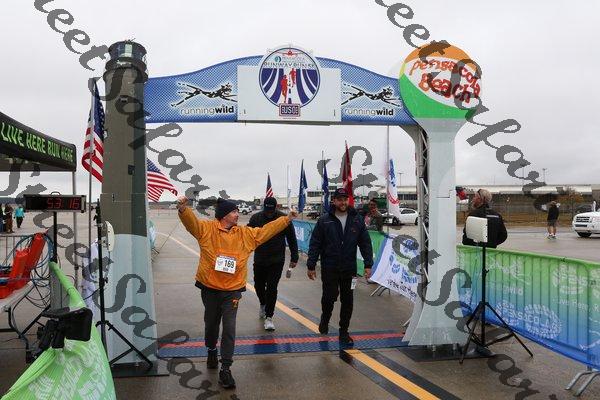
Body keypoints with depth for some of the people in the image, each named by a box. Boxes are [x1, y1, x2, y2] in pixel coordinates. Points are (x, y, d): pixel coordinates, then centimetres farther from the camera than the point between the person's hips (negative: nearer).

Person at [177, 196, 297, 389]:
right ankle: (212, 350, 47)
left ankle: (225, 369, 1)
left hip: (232, 290, 1)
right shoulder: (207, 228, -5)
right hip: (209, 288, -1)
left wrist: (287, 219, 10)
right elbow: (191, 221, -20)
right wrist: (183, 209, -41)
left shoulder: (246, 234, 5)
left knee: (229, 328, -5)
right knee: (211, 324, 17)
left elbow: (266, 230, 11)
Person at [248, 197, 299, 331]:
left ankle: (269, 317, 3)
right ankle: (263, 305, 44)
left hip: (277, 261, -2)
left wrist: (294, 258, 2)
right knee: (258, 285, 15)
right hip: (259, 260, 3)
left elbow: (292, 239, 1)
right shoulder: (256, 218, -5)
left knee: (272, 287, -7)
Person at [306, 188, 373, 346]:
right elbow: (315, 244, 0)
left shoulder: (357, 220, 4)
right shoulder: (324, 220, -2)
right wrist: (311, 266, -3)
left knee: (347, 301, 6)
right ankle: (325, 319, 30)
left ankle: (344, 332, 20)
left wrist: (368, 265, 0)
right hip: (329, 268, -2)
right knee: (329, 297, -2)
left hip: (349, 268, 2)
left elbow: (365, 243, 6)